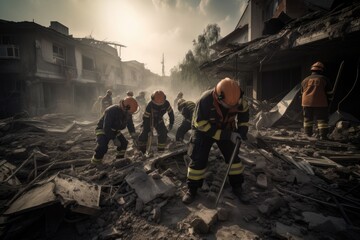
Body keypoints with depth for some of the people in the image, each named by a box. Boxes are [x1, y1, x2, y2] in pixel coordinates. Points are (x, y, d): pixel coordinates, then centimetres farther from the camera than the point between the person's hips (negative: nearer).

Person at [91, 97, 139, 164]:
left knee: (123, 143, 1)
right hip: (102, 129, -7)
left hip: (114, 130, 8)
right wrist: (114, 138, -31)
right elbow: (106, 127, -34)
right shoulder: (111, 111, -34)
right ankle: (95, 164, -11)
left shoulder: (127, 113, -10)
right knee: (102, 147, -28)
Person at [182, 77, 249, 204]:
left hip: (226, 129, 4)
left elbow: (244, 111, 3)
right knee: (198, 159, -6)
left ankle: (237, 186, 24)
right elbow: (202, 124, -31)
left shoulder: (239, 100, -21)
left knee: (233, 156, 2)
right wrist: (227, 135, -32)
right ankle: (192, 189, 14)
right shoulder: (205, 100, -36)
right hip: (204, 131, -3)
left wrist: (242, 130, -6)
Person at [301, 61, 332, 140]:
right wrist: (327, 104, 15)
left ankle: (308, 135, 17)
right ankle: (323, 135, 1)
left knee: (307, 119, 11)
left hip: (307, 103, 3)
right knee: (322, 119, 4)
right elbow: (328, 93, 6)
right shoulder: (324, 79, 5)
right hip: (320, 103, -2)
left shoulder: (305, 80, 13)